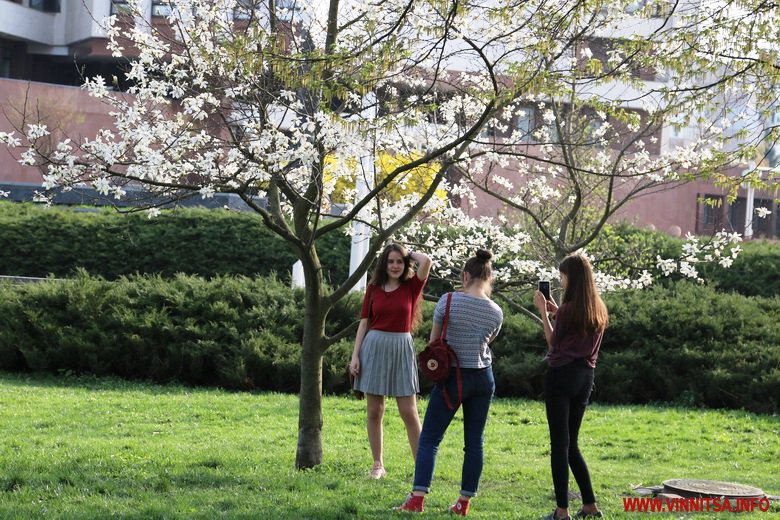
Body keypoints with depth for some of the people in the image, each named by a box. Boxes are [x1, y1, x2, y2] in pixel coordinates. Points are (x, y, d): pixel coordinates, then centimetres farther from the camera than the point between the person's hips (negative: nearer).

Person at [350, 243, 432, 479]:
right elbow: (363, 324, 7)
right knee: (374, 411, 5)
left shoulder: (411, 287, 2)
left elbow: (427, 261, -15)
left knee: (409, 413, -3)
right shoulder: (374, 288, 6)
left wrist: (410, 253, 5)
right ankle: (377, 464, 15)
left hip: (402, 349, -1)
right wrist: (355, 355, 1)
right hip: (374, 347, 2)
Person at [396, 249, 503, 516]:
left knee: (429, 438, 1)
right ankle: (464, 502, 10)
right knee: (474, 442, 8)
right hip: (483, 378, 4)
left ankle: (417, 498, -9)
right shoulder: (496, 312, -1)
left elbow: (434, 341, 1)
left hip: (453, 377, -3)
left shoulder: (448, 301, -10)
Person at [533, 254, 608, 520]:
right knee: (571, 443, 16)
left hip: (561, 375, -7)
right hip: (585, 377, 7)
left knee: (559, 444, -3)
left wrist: (544, 311, 2)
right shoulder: (598, 310, 8)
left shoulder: (568, 309, -14)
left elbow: (554, 342, -3)